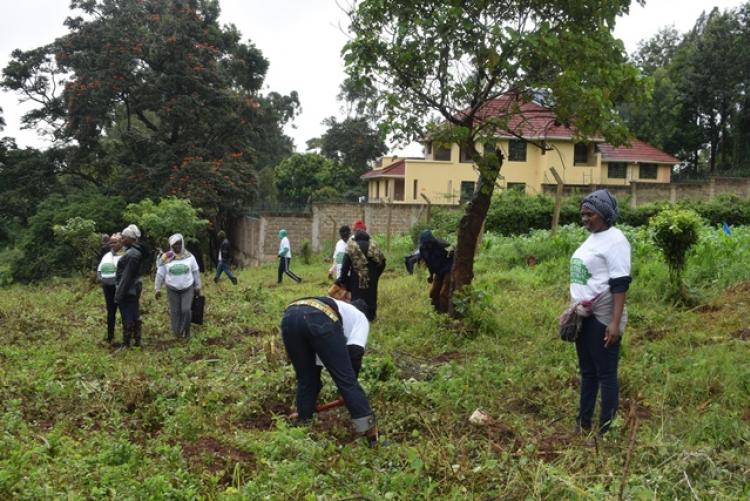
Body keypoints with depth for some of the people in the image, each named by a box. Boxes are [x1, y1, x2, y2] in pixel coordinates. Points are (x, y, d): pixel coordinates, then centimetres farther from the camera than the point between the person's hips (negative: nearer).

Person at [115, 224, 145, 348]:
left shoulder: (131, 255, -20)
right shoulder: (135, 251, 10)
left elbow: (126, 276, -22)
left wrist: (119, 294, -20)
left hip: (127, 291, -10)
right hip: (134, 289, 10)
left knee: (127, 319, -3)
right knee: (135, 316, 14)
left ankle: (126, 345, 2)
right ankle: (137, 341, 21)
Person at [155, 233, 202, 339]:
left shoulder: (189, 256, -2)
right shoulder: (166, 258, -5)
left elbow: (196, 272, 7)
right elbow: (160, 274, 2)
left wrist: (198, 286, 9)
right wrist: (157, 289, 3)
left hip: (188, 288, 0)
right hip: (172, 289, 0)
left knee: (186, 310, -9)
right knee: (175, 311, 5)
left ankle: (186, 330, 13)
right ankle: (177, 332, 19)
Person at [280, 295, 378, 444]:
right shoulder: (360, 317, 34)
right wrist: (351, 378, 23)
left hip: (289, 317, 5)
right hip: (320, 320, -5)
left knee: (305, 379, 23)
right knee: (346, 378, 5)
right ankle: (369, 428, 9)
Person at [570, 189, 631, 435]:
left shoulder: (614, 240, -14)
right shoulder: (592, 238, 14)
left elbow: (620, 284, -20)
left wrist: (615, 322, -25)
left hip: (603, 319, -9)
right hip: (583, 316, 9)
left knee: (605, 374, -1)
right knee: (587, 371, 17)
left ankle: (606, 430, 7)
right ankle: (583, 422, 28)